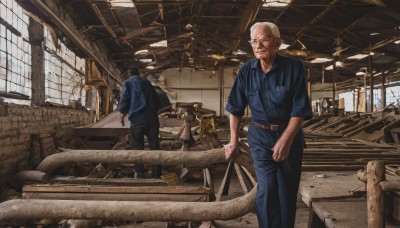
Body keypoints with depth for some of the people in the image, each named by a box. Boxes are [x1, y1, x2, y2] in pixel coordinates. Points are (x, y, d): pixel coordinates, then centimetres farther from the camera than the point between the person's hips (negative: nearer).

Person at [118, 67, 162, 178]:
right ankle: (156, 175, 8)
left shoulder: (127, 83, 7)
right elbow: (157, 101, 20)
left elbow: (124, 101, -4)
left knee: (137, 147, 4)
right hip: (152, 118, 4)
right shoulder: (146, 82, 19)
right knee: (154, 146, 7)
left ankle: (140, 175, 3)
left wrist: (123, 114, 13)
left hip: (137, 119, -3)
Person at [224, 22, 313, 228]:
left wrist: (286, 139, -19)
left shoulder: (293, 67, -12)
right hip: (260, 136, 0)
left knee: (287, 189, 10)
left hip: (290, 134, 0)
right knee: (267, 187, -11)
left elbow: (300, 109, -12)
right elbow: (236, 109, 2)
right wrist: (234, 141, 1)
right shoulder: (246, 71, -6)